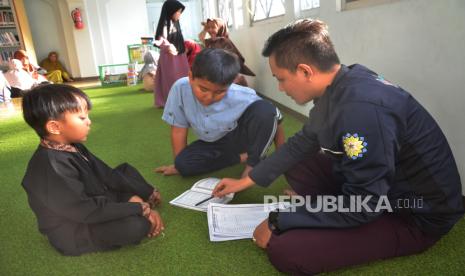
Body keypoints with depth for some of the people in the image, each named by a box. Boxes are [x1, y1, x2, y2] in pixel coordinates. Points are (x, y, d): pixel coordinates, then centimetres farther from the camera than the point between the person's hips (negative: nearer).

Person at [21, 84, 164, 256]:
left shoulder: (72, 147, -1)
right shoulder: (51, 166, -33)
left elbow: (105, 175, 3)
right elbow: (86, 211, -33)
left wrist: (147, 192, 1)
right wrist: (140, 209, -27)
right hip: (74, 231, -10)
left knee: (126, 170, 20)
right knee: (137, 225, -32)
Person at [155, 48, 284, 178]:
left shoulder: (242, 98, -30)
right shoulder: (180, 88, -25)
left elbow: (274, 121, -17)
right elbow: (179, 129, -12)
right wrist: (178, 164, -4)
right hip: (213, 144, 4)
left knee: (265, 109, -32)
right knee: (183, 163, -24)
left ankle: (253, 162, -10)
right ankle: (242, 157, -5)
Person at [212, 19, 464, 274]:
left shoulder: (361, 108, -33)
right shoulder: (338, 87, -3)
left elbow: (363, 205, -27)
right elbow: (301, 143, 9)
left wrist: (278, 222, -19)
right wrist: (246, 181, 12)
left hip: (416, 215, -8)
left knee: (285, 251, -23)